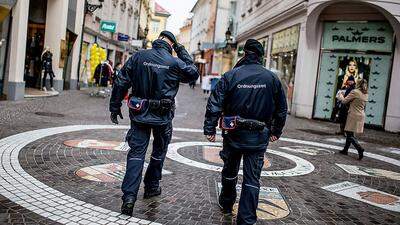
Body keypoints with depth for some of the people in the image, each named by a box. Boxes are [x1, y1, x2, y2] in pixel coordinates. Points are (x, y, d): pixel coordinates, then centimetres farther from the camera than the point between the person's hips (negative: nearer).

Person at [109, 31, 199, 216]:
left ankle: (129, 196, -7)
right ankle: (152, 187, 33)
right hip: (163, 117, -1)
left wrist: (115, 107, 6)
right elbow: (193, 74, 13)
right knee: (159, 152, 20)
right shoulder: (175, 63, -6)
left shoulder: (139, 57, -2)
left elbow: (121, 82, -2)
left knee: (136, 153, 3)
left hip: (139, 113, 1)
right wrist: (183, 53, 14)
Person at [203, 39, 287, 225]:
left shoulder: (230, 76, -8)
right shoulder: (272, 78, -2)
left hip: (233, 134, 0)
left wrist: (209, 129, -4)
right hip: (258, 138, 0)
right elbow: (282, 109, 6)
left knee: (229, 171, 21)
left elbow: (214, 104, -11)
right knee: (252, 180, 5)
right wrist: (276, 131, 17)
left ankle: (226, 204, 42)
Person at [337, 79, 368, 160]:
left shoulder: (355, 92, -12)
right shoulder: (366, 94, 9)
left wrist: (341, 96, 14)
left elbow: (344, 101, -7)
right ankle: (345, 150, 24)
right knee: (350, 133, 17)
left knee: (350, 134, -4)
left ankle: (359, 148, -18)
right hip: (361, 116, 7)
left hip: (353, 115, -7)